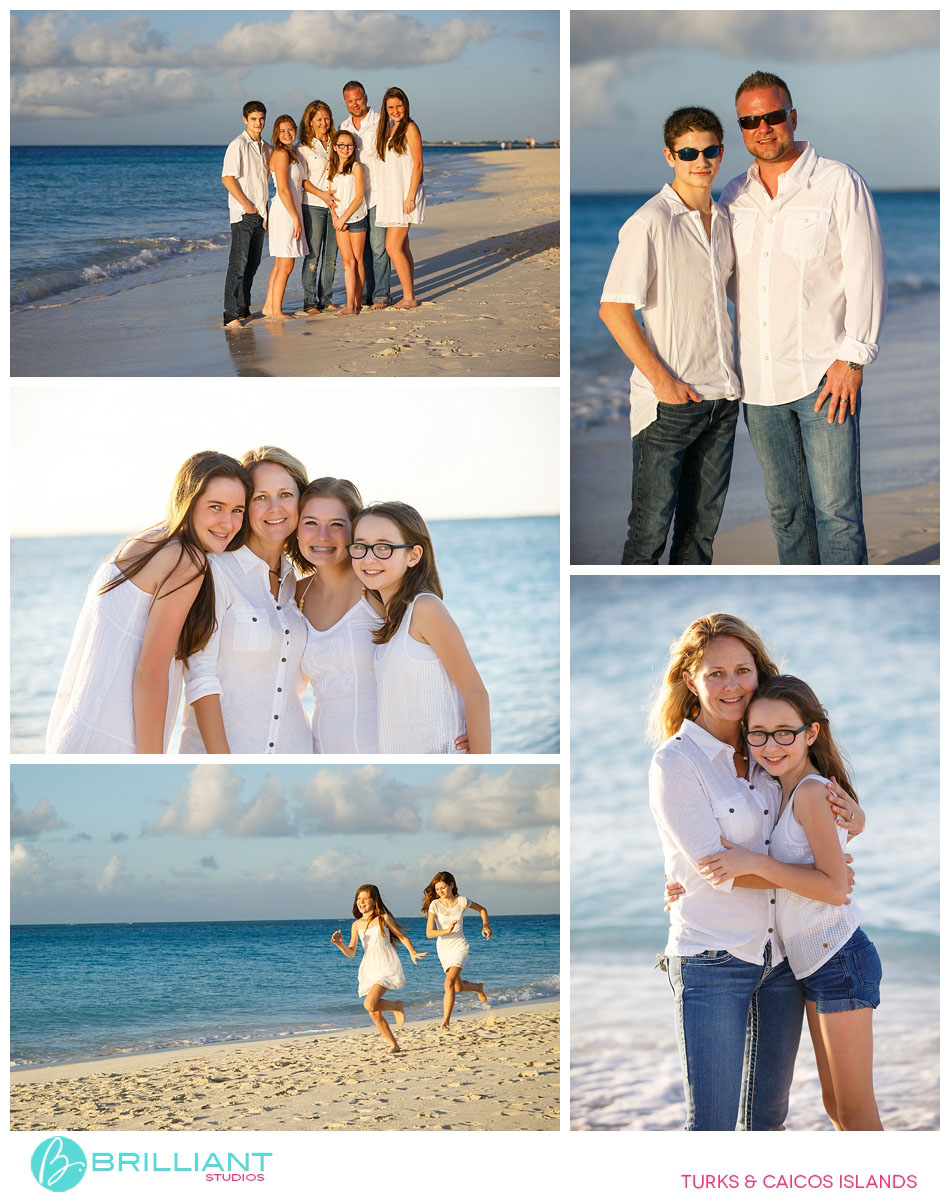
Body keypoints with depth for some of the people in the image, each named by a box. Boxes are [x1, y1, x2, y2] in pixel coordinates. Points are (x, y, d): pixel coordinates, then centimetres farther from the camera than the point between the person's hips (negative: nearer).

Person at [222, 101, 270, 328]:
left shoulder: (266, 148, 15)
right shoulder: (238, 145, -8)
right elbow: (227, 178, -14)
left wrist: (265, 209, 15)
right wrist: (247, 205, -16)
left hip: (260, 214, 8)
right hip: (242, 214, -8)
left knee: (252, 264, 11)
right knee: (238, 264, -12)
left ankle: (243, 310, 19)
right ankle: (231, 315, -15)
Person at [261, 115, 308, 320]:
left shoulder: (291, 154, 16)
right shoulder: (281, 154, -14)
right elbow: (283, 191, -18)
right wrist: (296, 218, -18)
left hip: (291, 210, 10)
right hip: (284, 212, -10)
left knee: (280, 264, 13)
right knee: (285, 266, -6)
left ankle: (269, 306, 17)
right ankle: (276, 311, -1)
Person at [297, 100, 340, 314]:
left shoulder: (334, 143, 11)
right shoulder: (304, 147, -1)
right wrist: (321, 194, -17)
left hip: (334, 204, 4)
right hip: (313, 206, -4)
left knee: (331, 256, 5)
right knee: (312, 255, -6)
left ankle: (326, 300, 12)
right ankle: (310, 302, -2)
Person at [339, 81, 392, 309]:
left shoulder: (381, 123, -4)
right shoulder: (343, 127, 13)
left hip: (377, 193, -5)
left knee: (378, 246, -8)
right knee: (360, 247, 7)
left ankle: (381, 294, -4)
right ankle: (366, 293, 13)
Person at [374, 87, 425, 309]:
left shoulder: (410, 128, -7)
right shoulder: (385, 129, 15)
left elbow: (418, 164, -11)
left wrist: (410, 197, -17)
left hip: (404, 193, -8)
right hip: (388, 195, 8)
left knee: (393, 247, -12)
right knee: (402, 247, 8)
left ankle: (409, 298, -9)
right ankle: (409, 296, 11)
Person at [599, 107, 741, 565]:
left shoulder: (722, 221, 11)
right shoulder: (650, 222, -11)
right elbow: (614, 310, -13)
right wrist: (662, 380, -15)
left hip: (721, 397, 6)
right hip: (669, 402, -6)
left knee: (702, 525, 12)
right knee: (651, 526, -3)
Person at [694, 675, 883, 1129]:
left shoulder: (812, 791, -16)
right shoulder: (785, 791, 12)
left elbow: (835, 886, -21)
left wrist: (756, 863, -24)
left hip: (840, 959, -10)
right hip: (815, 962, 10)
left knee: (856, 1114, -3)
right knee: (835, 1105, 15)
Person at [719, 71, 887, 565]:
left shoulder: (839, 183, -3)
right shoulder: (734, 195, 11)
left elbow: (866, 276, -5)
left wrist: (852, 360, -12)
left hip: (823, 376, -5)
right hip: (757, 379, 5)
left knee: (835, 511, -7)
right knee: (785, 509, 11)